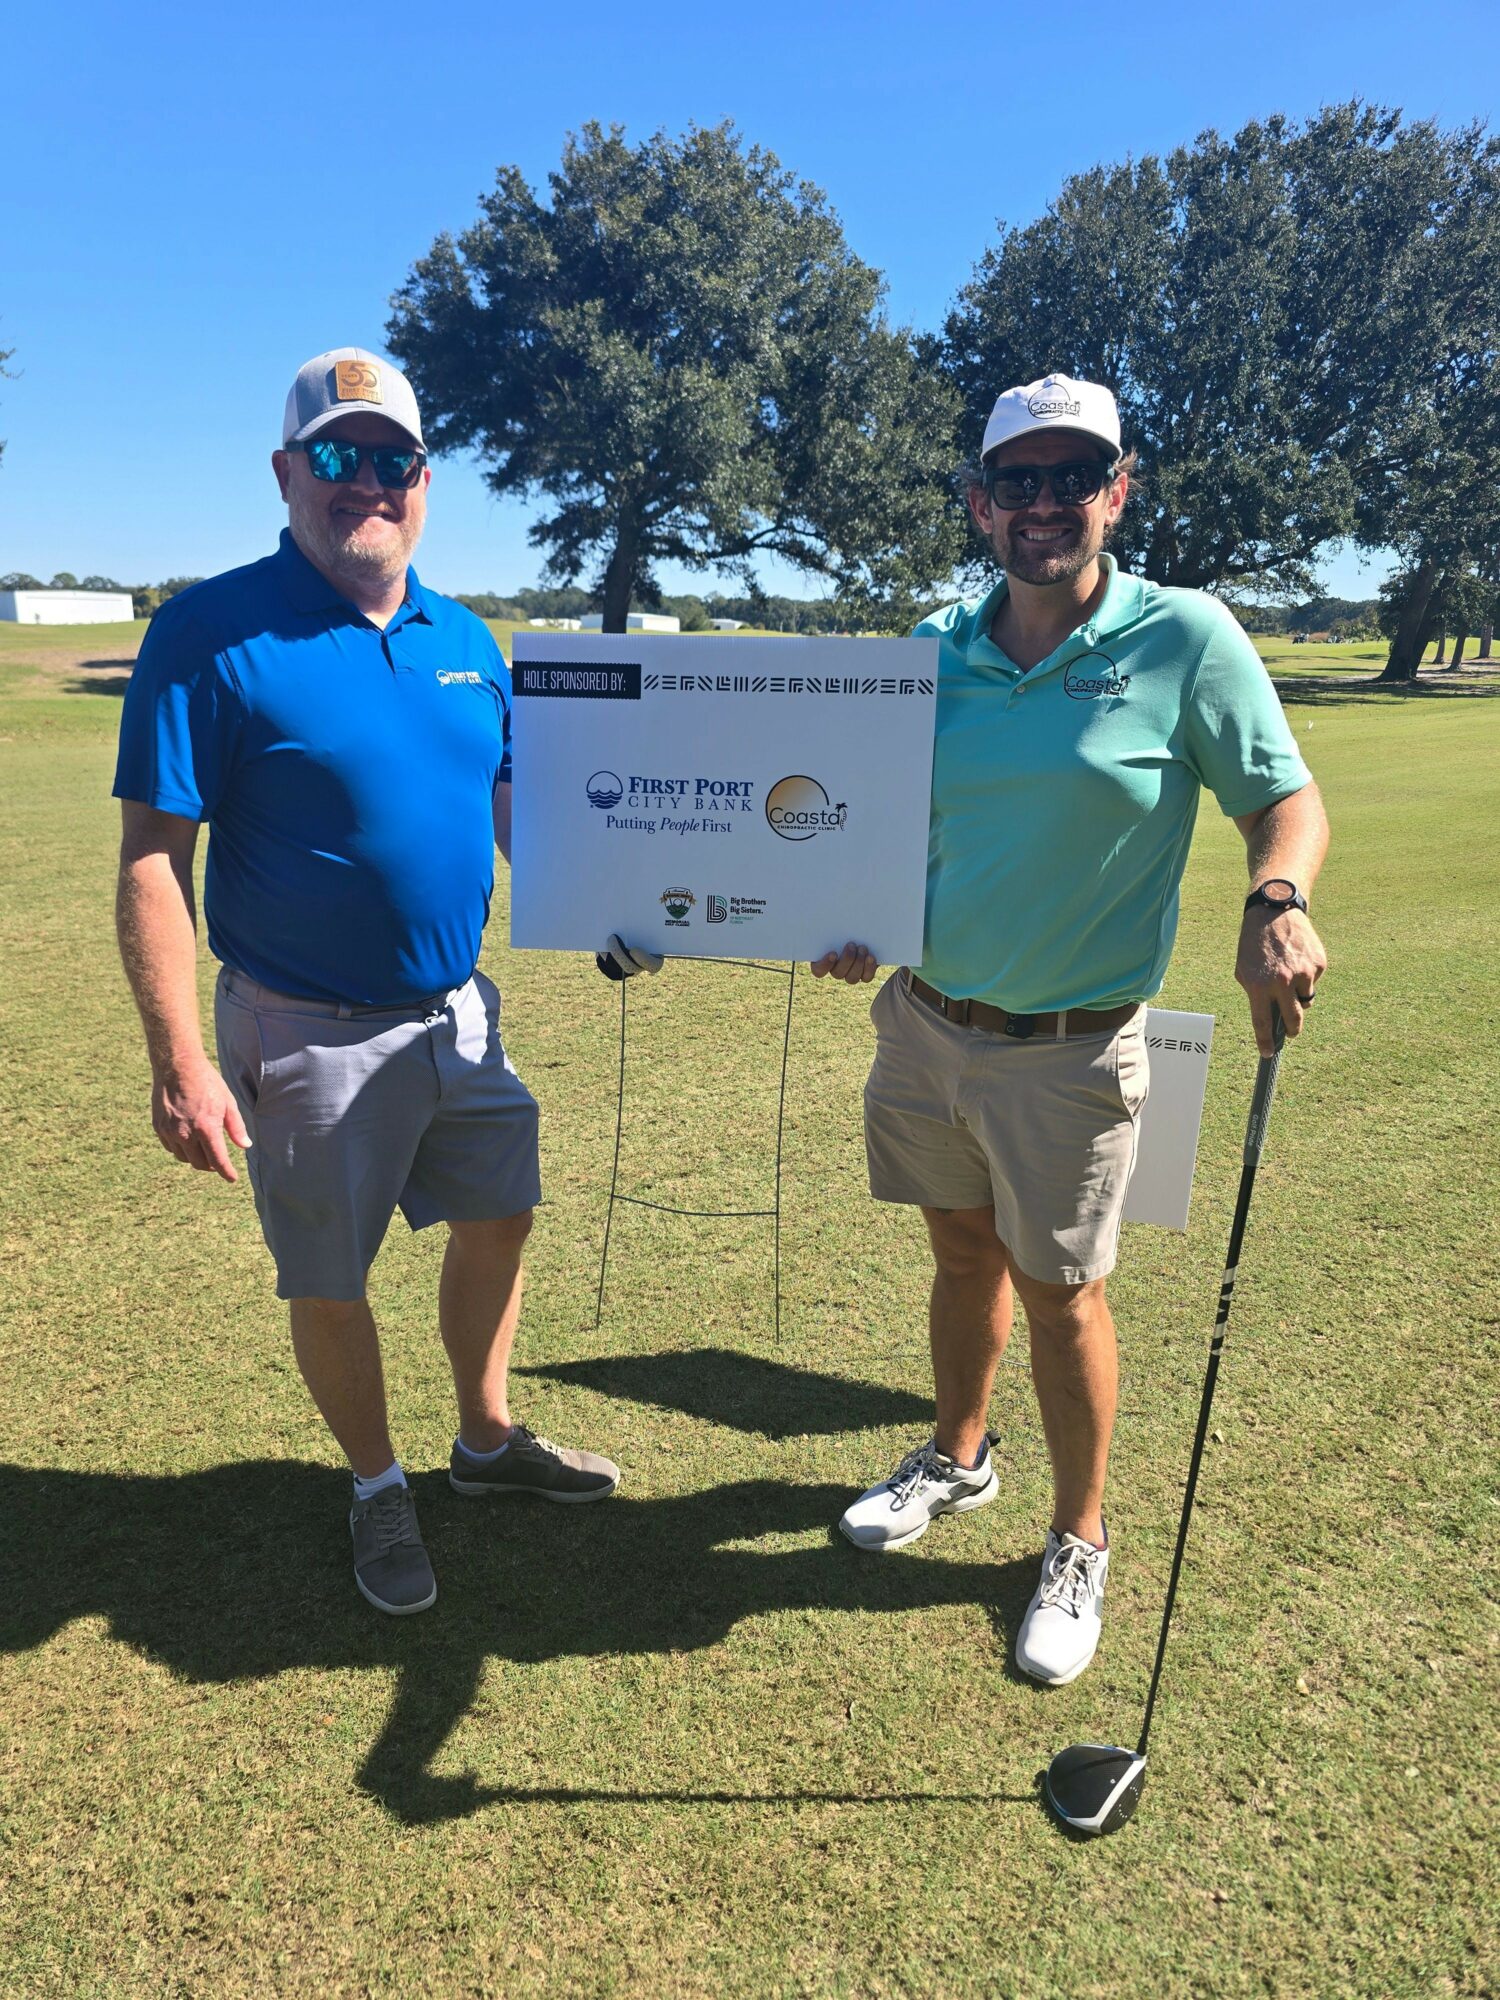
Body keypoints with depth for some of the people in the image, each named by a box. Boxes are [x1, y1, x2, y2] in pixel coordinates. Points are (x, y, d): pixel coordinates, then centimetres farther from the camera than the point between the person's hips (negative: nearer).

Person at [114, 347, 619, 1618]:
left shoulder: (465, 639, 5)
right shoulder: (214, 633, -14)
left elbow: (511, 807, 15)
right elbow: (154, 859, -16)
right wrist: (180, 1062, -21)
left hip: (458, 1014, 6)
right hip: (311, 1037, -5)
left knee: (498, 1221, 18)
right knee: (330, 1282, 11)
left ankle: (488, 1441, 43)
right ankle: (380, 1490, 37)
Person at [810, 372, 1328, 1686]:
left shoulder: (1187, 640, -9)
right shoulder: (936, 648, 3)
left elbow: (1286, 797, -5)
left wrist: (1277, 903, -26)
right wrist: (853, 919, -6)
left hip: (1070, 1049, -4)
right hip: (926, 1019, 4)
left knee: (1060, 1290, 8)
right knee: (963, 1252, 19)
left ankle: (1081, 1548, 30)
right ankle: (958, 1456, 45)